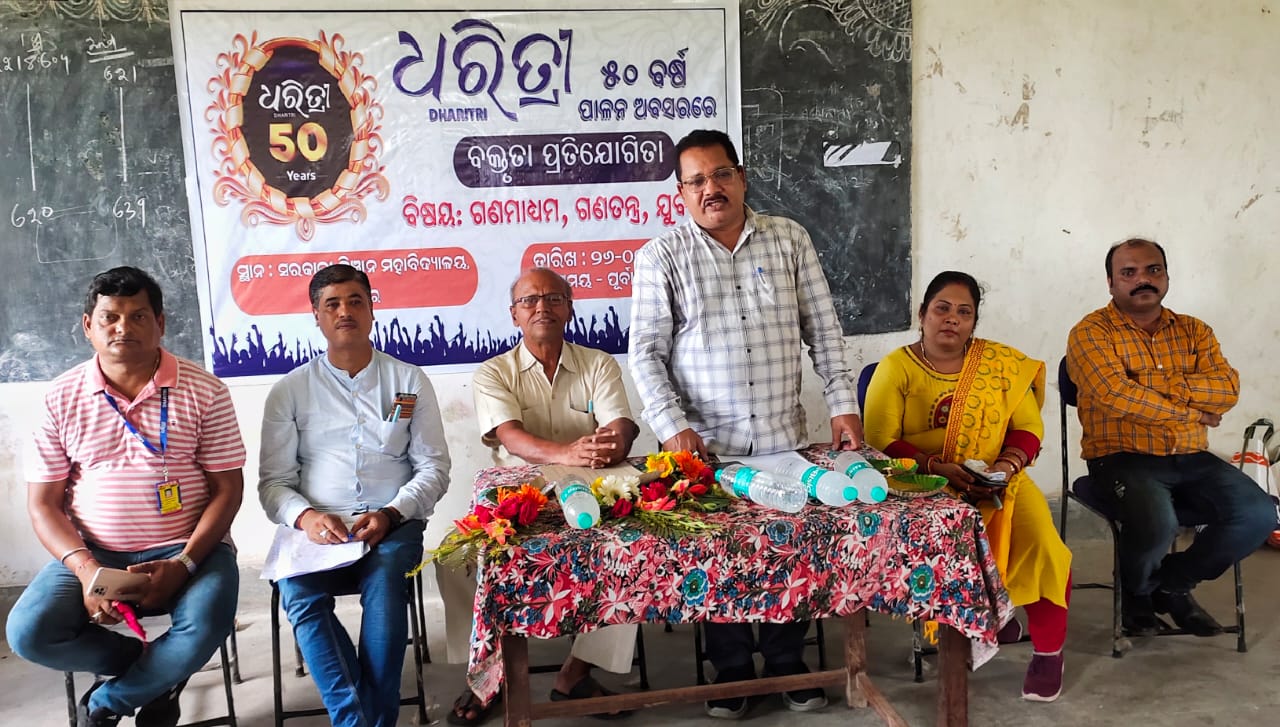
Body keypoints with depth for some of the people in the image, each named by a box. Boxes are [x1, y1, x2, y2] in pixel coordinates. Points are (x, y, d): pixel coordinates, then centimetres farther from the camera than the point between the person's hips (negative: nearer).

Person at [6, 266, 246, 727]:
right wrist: (86, 568, -15)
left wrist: (183, 564, -18)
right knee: (28, 632, -23)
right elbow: (42, 503, 3)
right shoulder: (61, 399, 2)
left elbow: (227, 489, -4)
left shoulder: (205, 392, -4)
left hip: (186, 549, -2)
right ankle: (161, 674, 2)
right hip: (92, 553, 2)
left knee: (206, 626, -30)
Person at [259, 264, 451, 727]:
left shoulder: (409, 380, 10)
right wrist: (304, 516, -15)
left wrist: (389, 514, -12)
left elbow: (433, 467, 6)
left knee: (384, 580, -33)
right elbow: (273, 481, 8)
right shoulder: (289, 390, 11)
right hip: (319, 528, 1)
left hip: (393, 525, -1)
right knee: (297, 592, -31)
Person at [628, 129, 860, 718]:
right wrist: (673, 427, -15)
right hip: (705, 446, -2)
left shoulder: (789, 240, 5)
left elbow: (823, 331, 6)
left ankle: (787, 661, 31)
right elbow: (646, 353, -5)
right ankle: (731, 671, 27)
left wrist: (843, 405, -1)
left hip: (785, 439, 2)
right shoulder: (660, 258, -2)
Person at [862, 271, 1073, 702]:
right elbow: (880, 442, -9)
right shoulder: (896, 368, -2)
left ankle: (1048, 649, -2)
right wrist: (937, 468, -21)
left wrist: (1007, 464, -14)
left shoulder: (1003, 364, 7)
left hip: (996, 483, 2)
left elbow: (1027, 428, 7)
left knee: (1040, 541, -25)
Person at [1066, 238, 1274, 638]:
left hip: (1192, 460, 6)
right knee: (1157, 525, -32)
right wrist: (1193, 411, -8)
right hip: (1123, 459, -5)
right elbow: (1116, 396, -18)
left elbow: (1228, 389, -2)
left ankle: (1172, 583, 9)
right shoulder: (1091, 332, -2)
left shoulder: (1194, 331, 14)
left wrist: (1157, 383, -14)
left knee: (1259, 515, -17)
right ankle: (1137, 591, 6)